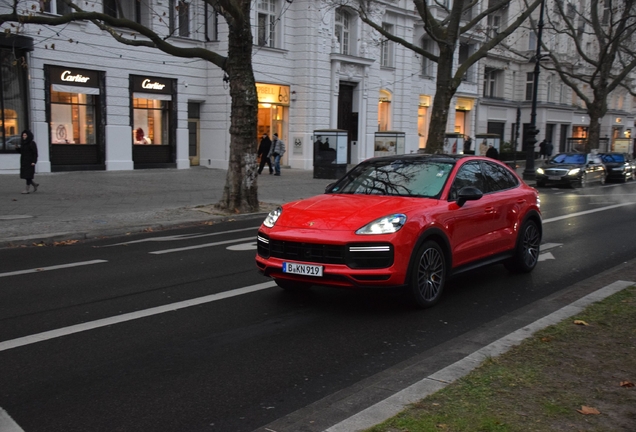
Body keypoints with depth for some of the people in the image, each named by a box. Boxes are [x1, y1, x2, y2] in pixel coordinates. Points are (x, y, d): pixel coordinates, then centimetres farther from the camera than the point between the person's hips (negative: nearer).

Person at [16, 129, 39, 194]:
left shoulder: (32, 143, -10)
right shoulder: (23, 143, 11)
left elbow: (35, 153, -13)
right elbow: (22, 152, 18)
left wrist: (34, 162, -20)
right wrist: (18, 148, -2)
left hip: (30, 161, -8)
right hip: (23, 161, 8)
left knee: (28, 175, -7)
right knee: (24, 175, 7)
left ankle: (27, 189, -3)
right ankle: (34, 184, 23)